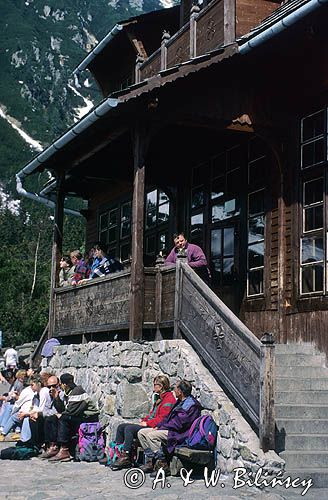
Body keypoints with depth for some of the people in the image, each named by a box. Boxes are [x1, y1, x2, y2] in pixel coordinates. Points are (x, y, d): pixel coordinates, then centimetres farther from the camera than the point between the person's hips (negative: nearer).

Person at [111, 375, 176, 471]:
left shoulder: (169, 399, -11)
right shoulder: (159, 398, 23)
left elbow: (162, 418, -20)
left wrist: (147, 423, -17)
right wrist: (144, 420, 7)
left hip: (155, 427, -11)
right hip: (149, 424, 11)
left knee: (129, 429, -26)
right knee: (121, 427, 2)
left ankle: (126, 457, -23)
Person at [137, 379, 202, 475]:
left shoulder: (191, 405, -15)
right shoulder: (180, 402, 16)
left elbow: (179, 424, -21)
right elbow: (169, 417, 21)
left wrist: (162, 427, -14)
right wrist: (158, 426, 5)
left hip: (179, 434, -10)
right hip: (170, 429, 10)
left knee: (151, 435, -28)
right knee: (141, 433, 2)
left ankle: (163, 466, -23)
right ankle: (151, 460, -1)